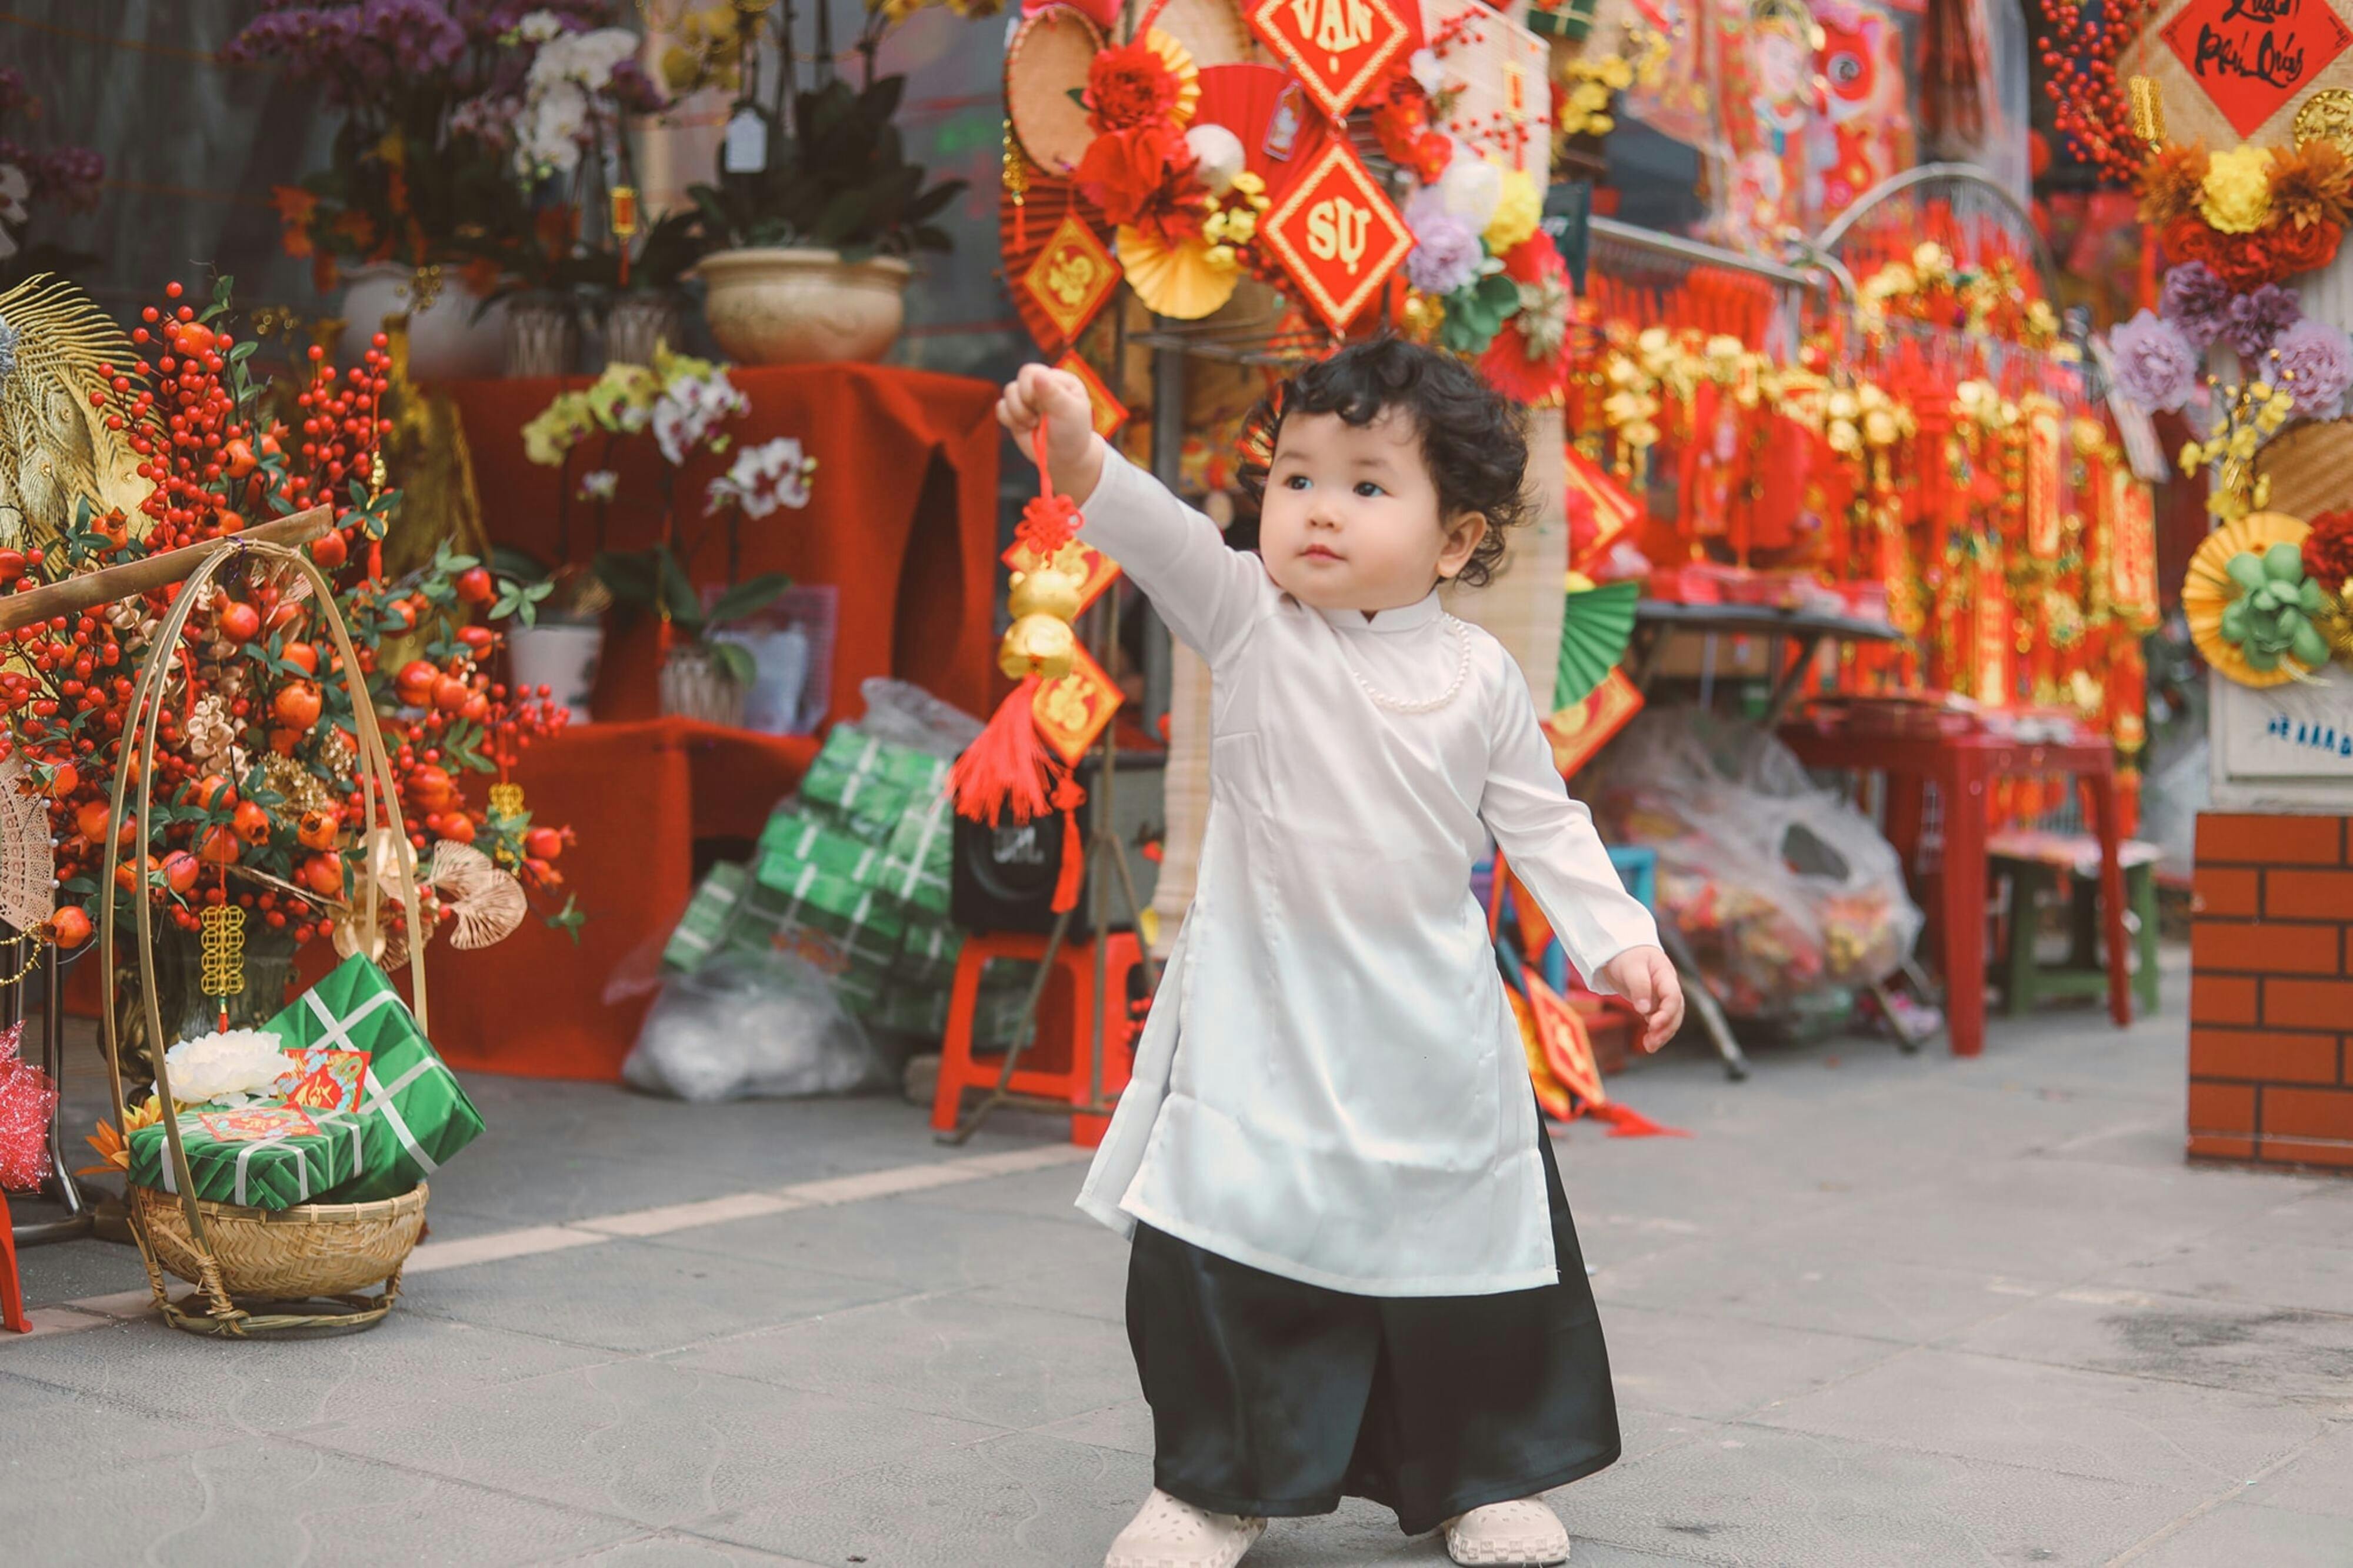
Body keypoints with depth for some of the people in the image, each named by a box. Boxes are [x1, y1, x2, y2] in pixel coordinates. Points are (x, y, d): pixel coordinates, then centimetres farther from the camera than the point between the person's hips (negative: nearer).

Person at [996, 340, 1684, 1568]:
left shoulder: (1480, 678, -1)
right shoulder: (1253, 628, -6)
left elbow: (1542, 824, 7)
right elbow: (1170, 543, -25)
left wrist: (1619, 941, -3)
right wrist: (1086, 465, -43)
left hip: (1431, 1032, 2)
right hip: (1263, 1023, -1)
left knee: (1460, 1245, 10)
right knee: (1225, 1248, -1)